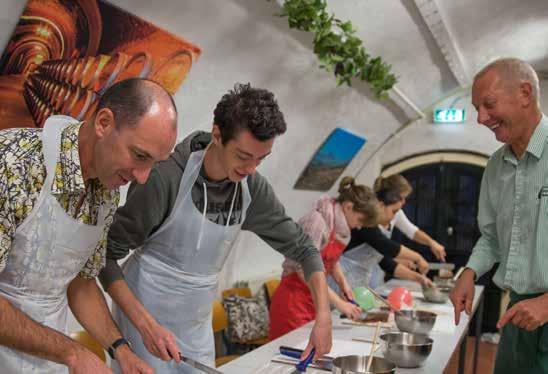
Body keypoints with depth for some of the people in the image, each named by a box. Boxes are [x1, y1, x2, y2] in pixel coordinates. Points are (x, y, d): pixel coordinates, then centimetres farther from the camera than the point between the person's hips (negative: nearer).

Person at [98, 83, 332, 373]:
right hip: (144, 316, -5)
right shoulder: (165, 178, -23)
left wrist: (323, 315, -9)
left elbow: (302, 248, 2)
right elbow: (106, 256, -18)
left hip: (197, 325, 5)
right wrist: (146, 324, -27)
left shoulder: (252, 188, -7)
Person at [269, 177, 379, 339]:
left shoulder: (341, 226, 7)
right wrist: (338, 302, -23)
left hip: (313, 302, 8)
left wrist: (343, 283, 4)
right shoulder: (317, 221, -19)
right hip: (294, 302, -8)